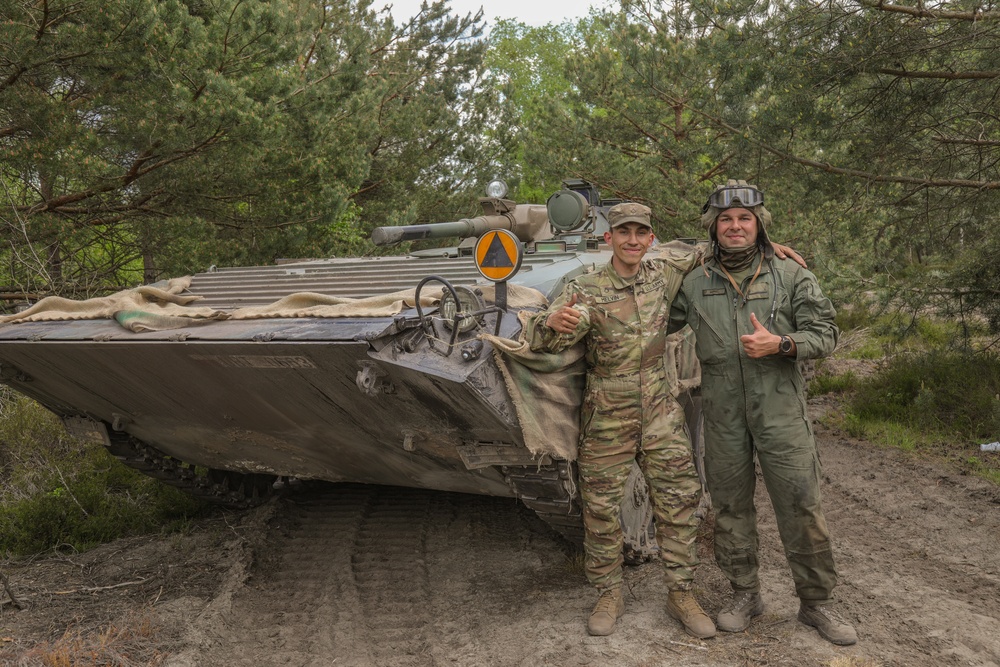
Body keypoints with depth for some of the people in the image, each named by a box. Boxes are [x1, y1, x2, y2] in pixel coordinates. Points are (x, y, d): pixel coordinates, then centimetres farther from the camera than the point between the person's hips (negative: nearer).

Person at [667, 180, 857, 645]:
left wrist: (779, 344, -18)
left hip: (781, 411, -2)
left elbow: (826, 335, -1)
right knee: (731, 508, 10)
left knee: (802, 509, -1)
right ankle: (745, 593, 27)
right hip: (723, 415, 2)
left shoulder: (791, 277, 0)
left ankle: (815, 602, 16)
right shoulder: (694, 284, 5)